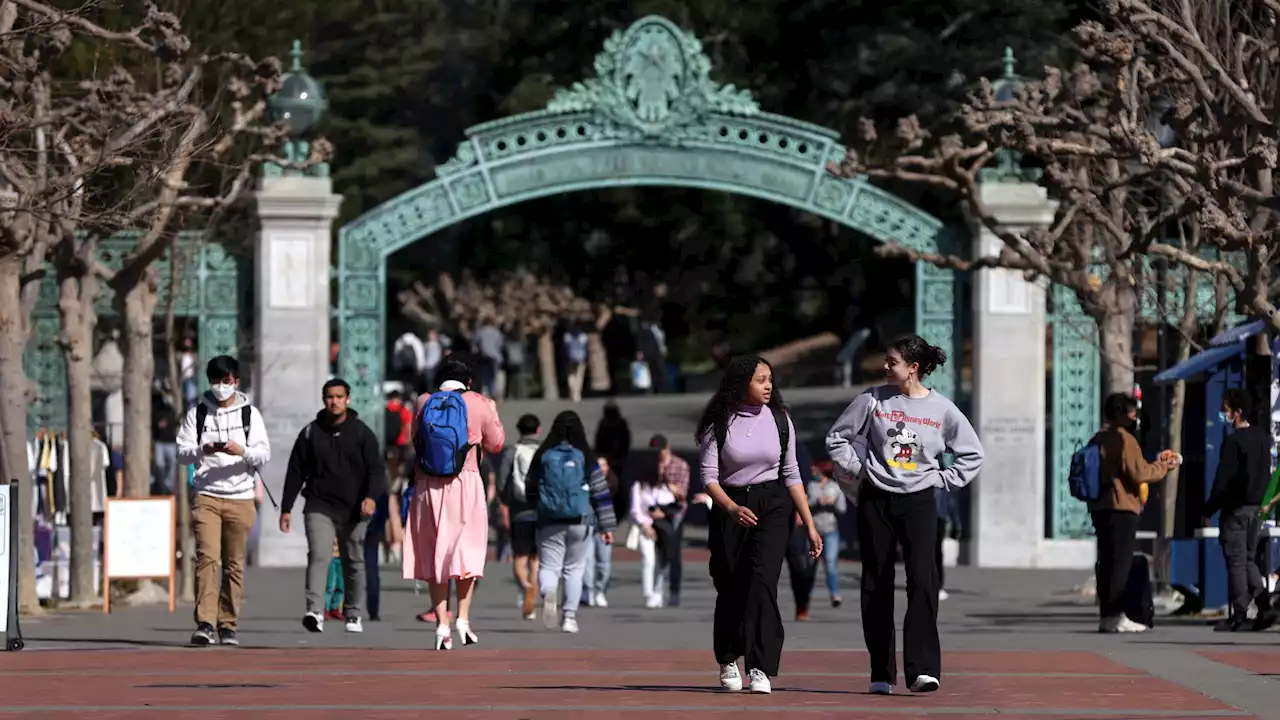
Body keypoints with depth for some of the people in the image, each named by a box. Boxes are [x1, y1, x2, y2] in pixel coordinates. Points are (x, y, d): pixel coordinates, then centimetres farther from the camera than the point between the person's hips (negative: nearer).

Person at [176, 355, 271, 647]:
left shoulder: (250, 414, 9)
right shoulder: (197, 413, 8)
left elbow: (264, 453, 2)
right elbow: (182, 452, 3)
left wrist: (242, 451, -19)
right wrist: (203, 450, -18)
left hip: (240, 497, 1)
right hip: (206, 496, -1)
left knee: (234, 564, 2)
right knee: (207, 557, -14)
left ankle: (228, 626, 9)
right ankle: (204, 624, -20)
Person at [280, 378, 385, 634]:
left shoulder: (362, 433, 4)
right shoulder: (311, 433, 7)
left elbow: (376, 469, -3)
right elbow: (295, 472, 10)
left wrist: (372, 496, -21)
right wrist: (286, 508, 5)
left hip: (353, 510, 1)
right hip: (319, 507, -1)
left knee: (354, 563, 8)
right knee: (318, 556, -18)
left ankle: (353, 614, 21)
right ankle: (315, 611, -29)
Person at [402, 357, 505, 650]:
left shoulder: (424, 403, 1)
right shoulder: (478, 404, -3)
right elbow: (495, 444, 9)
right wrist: (493, 415, 24)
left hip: (428, 488, 1)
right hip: (465, 484, -1)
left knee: (434, 553, 7)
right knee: (466, 550, 12)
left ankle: (442, 624, 2)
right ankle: (463, 618, 1)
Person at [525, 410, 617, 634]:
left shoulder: (543, 456, 1)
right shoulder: (585, 457, -1)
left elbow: (529, 492, 10)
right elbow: (601, 492, -1)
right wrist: (606, 526, 4)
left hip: (549, 522, 0)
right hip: (579, 522, 0)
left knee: (548, 566, 2)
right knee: (574, 568, 13)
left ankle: (548, 592, -31)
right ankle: (569, 616, 8)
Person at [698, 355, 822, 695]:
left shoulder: (779, 421, 4)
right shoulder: (719, 424, -5)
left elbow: (791, 475, 7)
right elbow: (708, 476, -9)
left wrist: (810, 526, 4)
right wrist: (732, 508, -27)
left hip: (773, 505, 1)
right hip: (729, 506, 0)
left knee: (762, 581, -17)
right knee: (730, 588, 7)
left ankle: (761, 670, -22)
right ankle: (728, 660, 33)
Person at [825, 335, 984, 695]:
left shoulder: (942, 409, -1)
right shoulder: (873, 400, 0)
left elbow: (972, 456, 9)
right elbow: (837, 438, 10)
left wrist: (942, 479, 0)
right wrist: (858, 469, 1)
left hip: (919, 503, -1)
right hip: (876, 502, 1)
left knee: (922, 578, -17)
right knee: (877, 585, 3)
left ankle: (923, 669, -21)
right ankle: (881, 675, 10)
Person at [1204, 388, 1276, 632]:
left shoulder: (1233, 442, -16)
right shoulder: (1263, 436, 8)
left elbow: (1222, 481, -16)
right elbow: (1266, 474, 15)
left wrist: (1208, 510, -9)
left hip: (1235, 508, -8)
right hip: (1256, 507, 8)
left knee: (1236, 560, -3)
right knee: (1248, 558, 15)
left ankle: (1239, 615, -3)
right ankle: (1264, 607, 4)